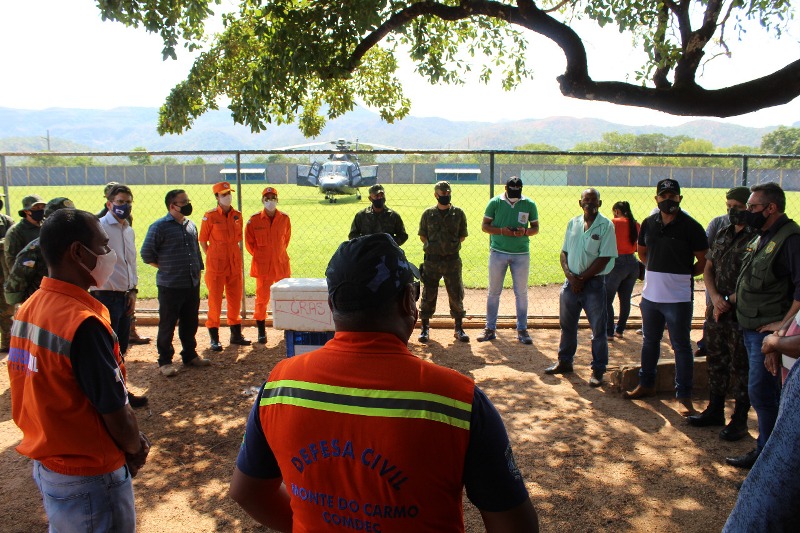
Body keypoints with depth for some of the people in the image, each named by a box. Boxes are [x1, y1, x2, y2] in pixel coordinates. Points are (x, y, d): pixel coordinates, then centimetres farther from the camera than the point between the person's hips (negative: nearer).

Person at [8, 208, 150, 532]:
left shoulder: (27, 309, -1)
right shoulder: (83, 323, -28)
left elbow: (54, 397, 7)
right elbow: (116, 414, -22)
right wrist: (137, 448, -1)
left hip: (44, 461, 8)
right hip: (87, 477, -8)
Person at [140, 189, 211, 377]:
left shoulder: (191, 225, 12)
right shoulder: (159, 227, -10)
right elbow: (146, 254, -7)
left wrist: (198, 269, 15)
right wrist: (165, 267, -2)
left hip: (192, 284, 6)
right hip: (170, 286, -6)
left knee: (190, 323, 15)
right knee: (167, 325, 4)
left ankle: (190, 355, 30)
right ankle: (165, 361, 16)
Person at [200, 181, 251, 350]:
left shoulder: (237, 216, 7)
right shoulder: (210, 216, -6)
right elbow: (202, 241, -1)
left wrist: (235, 255, 8)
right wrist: (212, 257, -1)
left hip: (235, 264, 5)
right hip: (216, 265, -4)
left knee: (235, 298, 12)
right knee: (215, 300, 2)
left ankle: (236, 334, 24)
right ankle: (214, 338, 10)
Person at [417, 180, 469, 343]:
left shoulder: (458, 213, 3)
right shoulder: (428, 213, 3)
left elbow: (462, 236, 7)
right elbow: (422, 235, 8)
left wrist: (451, 245, -2)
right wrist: (432, 246, -1)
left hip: (452, 260, 0)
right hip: (431, 260, 0)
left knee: (456, 294, 5)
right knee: (428, 294, 5)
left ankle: (459, 328, 18)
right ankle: (425, 328, 17)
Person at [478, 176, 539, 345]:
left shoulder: (529, 204, 0)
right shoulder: (495, 202, -3)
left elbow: (535, 228, 6)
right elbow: (484, 226, -1)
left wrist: (525, 232, -16)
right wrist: (502, 231, -18)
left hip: (521, 254, 1)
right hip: (498, 253, 0)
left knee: (521, 292, 6)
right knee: (494, 291, 6)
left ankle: (522, 329, 16)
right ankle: (490, 328, 15)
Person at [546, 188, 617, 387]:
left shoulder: (606, 225, -8)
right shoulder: (573, 223, 8)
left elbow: (604, 258, -12)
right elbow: (564, 252, 8)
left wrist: (582, 278, -12)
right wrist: (570, 275, -8)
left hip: (594, 283, -5)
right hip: (571, 281, 5)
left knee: (598, 329, 3)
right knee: (567, 325, 15)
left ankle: (598, 370, 14)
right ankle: (564, 362, 31)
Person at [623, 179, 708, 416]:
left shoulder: (690, 227, -10)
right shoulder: (649, 224, 5)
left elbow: (704, 261, -4)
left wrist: (683, 274, -3)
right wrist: (657, 270, 11)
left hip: (678, 297, -5)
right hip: (650, 294, 6)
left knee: (681, 346, 2)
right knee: (649, 341, 18)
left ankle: (684, 396, 12)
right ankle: (646, 384, 34)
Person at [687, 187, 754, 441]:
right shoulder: (723, 234, 11)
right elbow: (708, 269, 12)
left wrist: (729, 301, -13)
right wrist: (715, 298, -3)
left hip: (741, 314, -7)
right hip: (717, 310, 7)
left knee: (740, 367, 3)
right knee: (716, 361, 16)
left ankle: (740, 420, 15)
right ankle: (715, 410, 30)